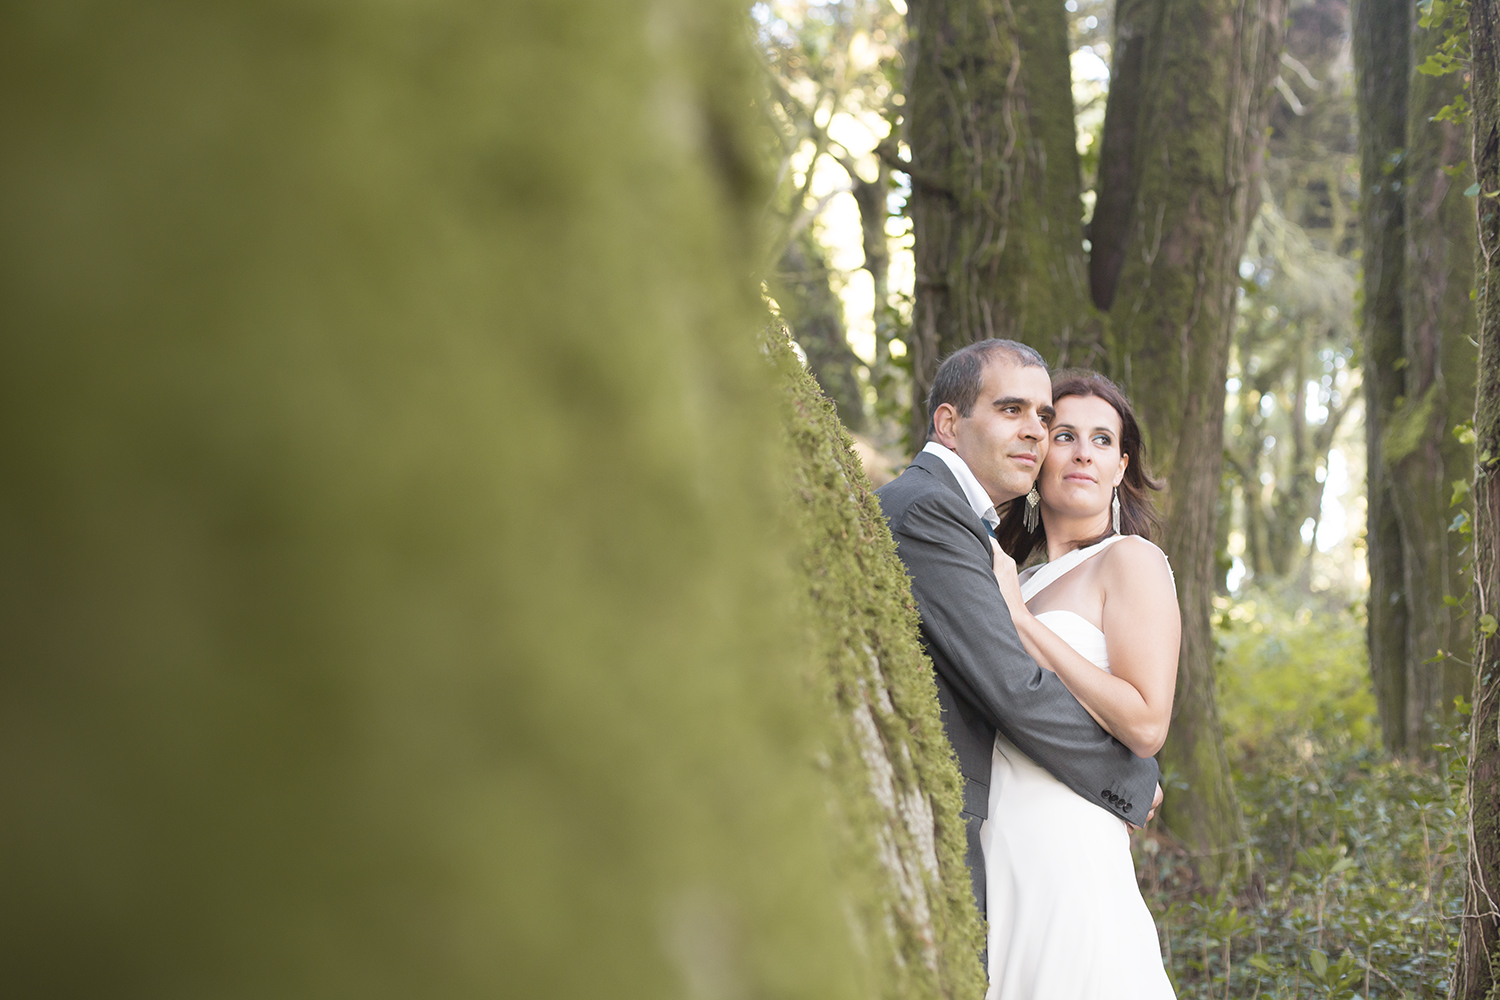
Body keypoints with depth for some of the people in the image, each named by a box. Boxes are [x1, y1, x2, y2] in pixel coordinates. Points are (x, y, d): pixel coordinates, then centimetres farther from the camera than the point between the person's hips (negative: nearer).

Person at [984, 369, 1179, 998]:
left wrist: (1018, 619, -11)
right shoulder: (1023, 582, 17)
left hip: (1070, 855, -7)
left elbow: (1146, 725, -14)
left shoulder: (1130, 560, -3)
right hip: (1001, 862, 7)